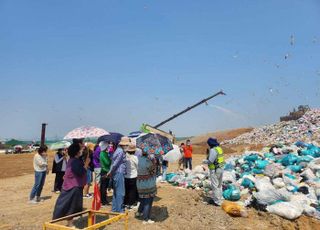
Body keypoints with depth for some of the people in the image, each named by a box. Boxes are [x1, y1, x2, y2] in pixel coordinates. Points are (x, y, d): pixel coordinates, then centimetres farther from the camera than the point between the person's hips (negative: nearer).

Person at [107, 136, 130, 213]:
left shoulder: (118, 150, 15)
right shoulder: (121, 151, -17)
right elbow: (115, 163, -19)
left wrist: (110, 173, 14)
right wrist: (110, 172, -9)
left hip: (116, 173, 10)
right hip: (119, 173, -10)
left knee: (116, 192, 17)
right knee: (120, 192, -2)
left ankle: (115, 208, 26)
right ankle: (119, 210, 5)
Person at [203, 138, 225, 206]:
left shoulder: (213, 150, -20)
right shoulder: (219, 148, 7)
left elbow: (210, 161, -22)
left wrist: (205, 161, -2)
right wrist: (208, 160, 17)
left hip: (215, 170, -9)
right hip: (221, 168, 9)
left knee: (215, 186, 0)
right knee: (219, 185, 20)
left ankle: (217, 201, 5)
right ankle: (219, 199, 32)